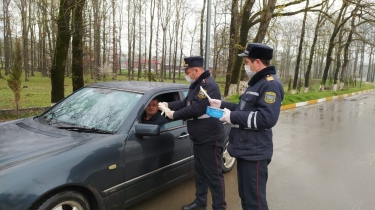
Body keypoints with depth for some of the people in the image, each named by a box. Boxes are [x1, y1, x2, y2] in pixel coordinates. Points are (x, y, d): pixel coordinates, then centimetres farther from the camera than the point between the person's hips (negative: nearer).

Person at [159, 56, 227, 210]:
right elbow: (186, 103, 21)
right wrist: (168, 105, 9)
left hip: (210, 139, -10)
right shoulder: (197, 85, 14)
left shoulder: (208, 85, -20)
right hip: (199, 139, 11)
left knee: (213, 175, 0)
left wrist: (174, 115, -16)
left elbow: (195, 109, -28)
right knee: (200, 172, 20)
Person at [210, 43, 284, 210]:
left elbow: (267, 118, -28)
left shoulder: (271, 84, -17)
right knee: (245, 196, 22)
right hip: (245, 150, 10)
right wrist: (222, 105, 14)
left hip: (254, 153, -10)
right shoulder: (257, 82, 16)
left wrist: (232, 117, -23)